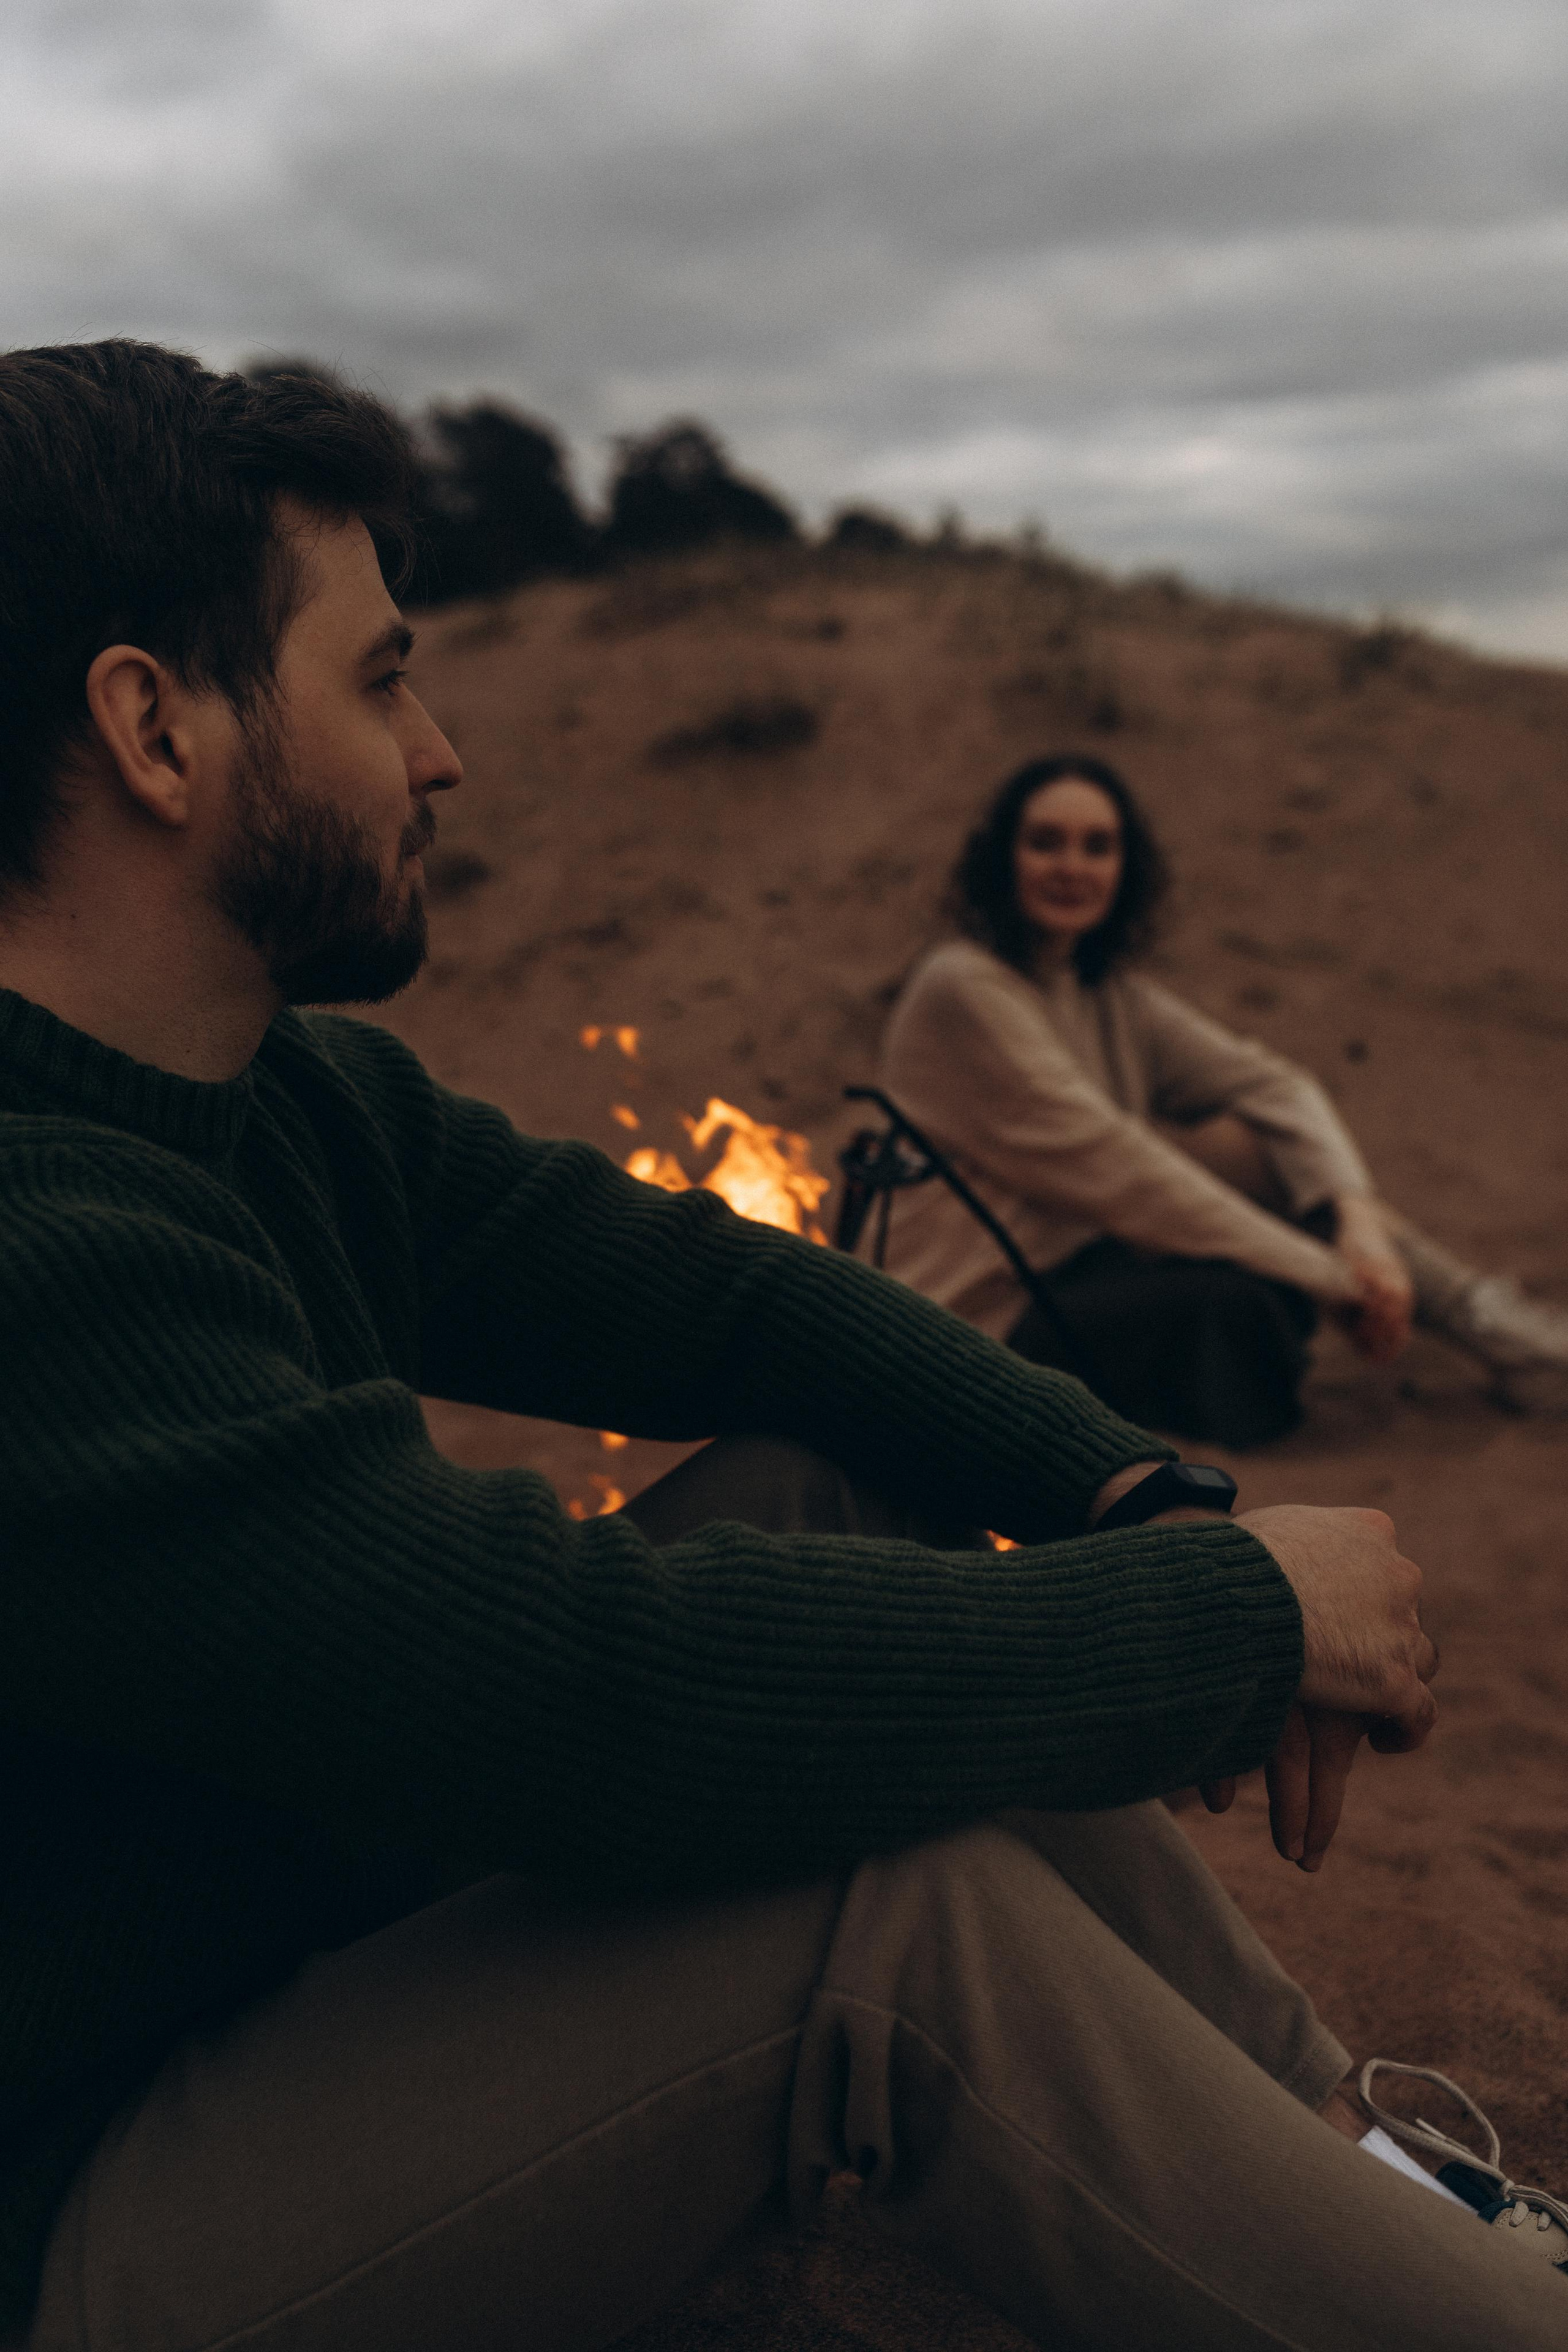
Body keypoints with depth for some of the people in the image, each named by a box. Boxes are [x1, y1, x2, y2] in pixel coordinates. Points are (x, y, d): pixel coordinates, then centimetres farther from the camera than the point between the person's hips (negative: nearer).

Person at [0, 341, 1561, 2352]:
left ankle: (1343, 2153, 4)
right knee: (890, 1901, -29)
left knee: (827, 1489, -5)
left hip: (346, 1926, 8)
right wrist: (1242, 1608, -23)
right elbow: (586, 1686, -35)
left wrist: (1135, 1495, -12)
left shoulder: (303, 1093, -1)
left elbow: (703, 1288, 2)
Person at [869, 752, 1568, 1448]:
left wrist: (1358, 1220, -19)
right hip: (990, 1314, -8)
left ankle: (1498, 1327, -7)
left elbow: (1270, 1083, 1)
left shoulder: (1110, 992, 8)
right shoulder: (962, 990, -17)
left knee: (1261, 1147, -6)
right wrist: (1321, 1271, -22)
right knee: (1235, 1300, -31)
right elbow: (1109, 1167, -23)